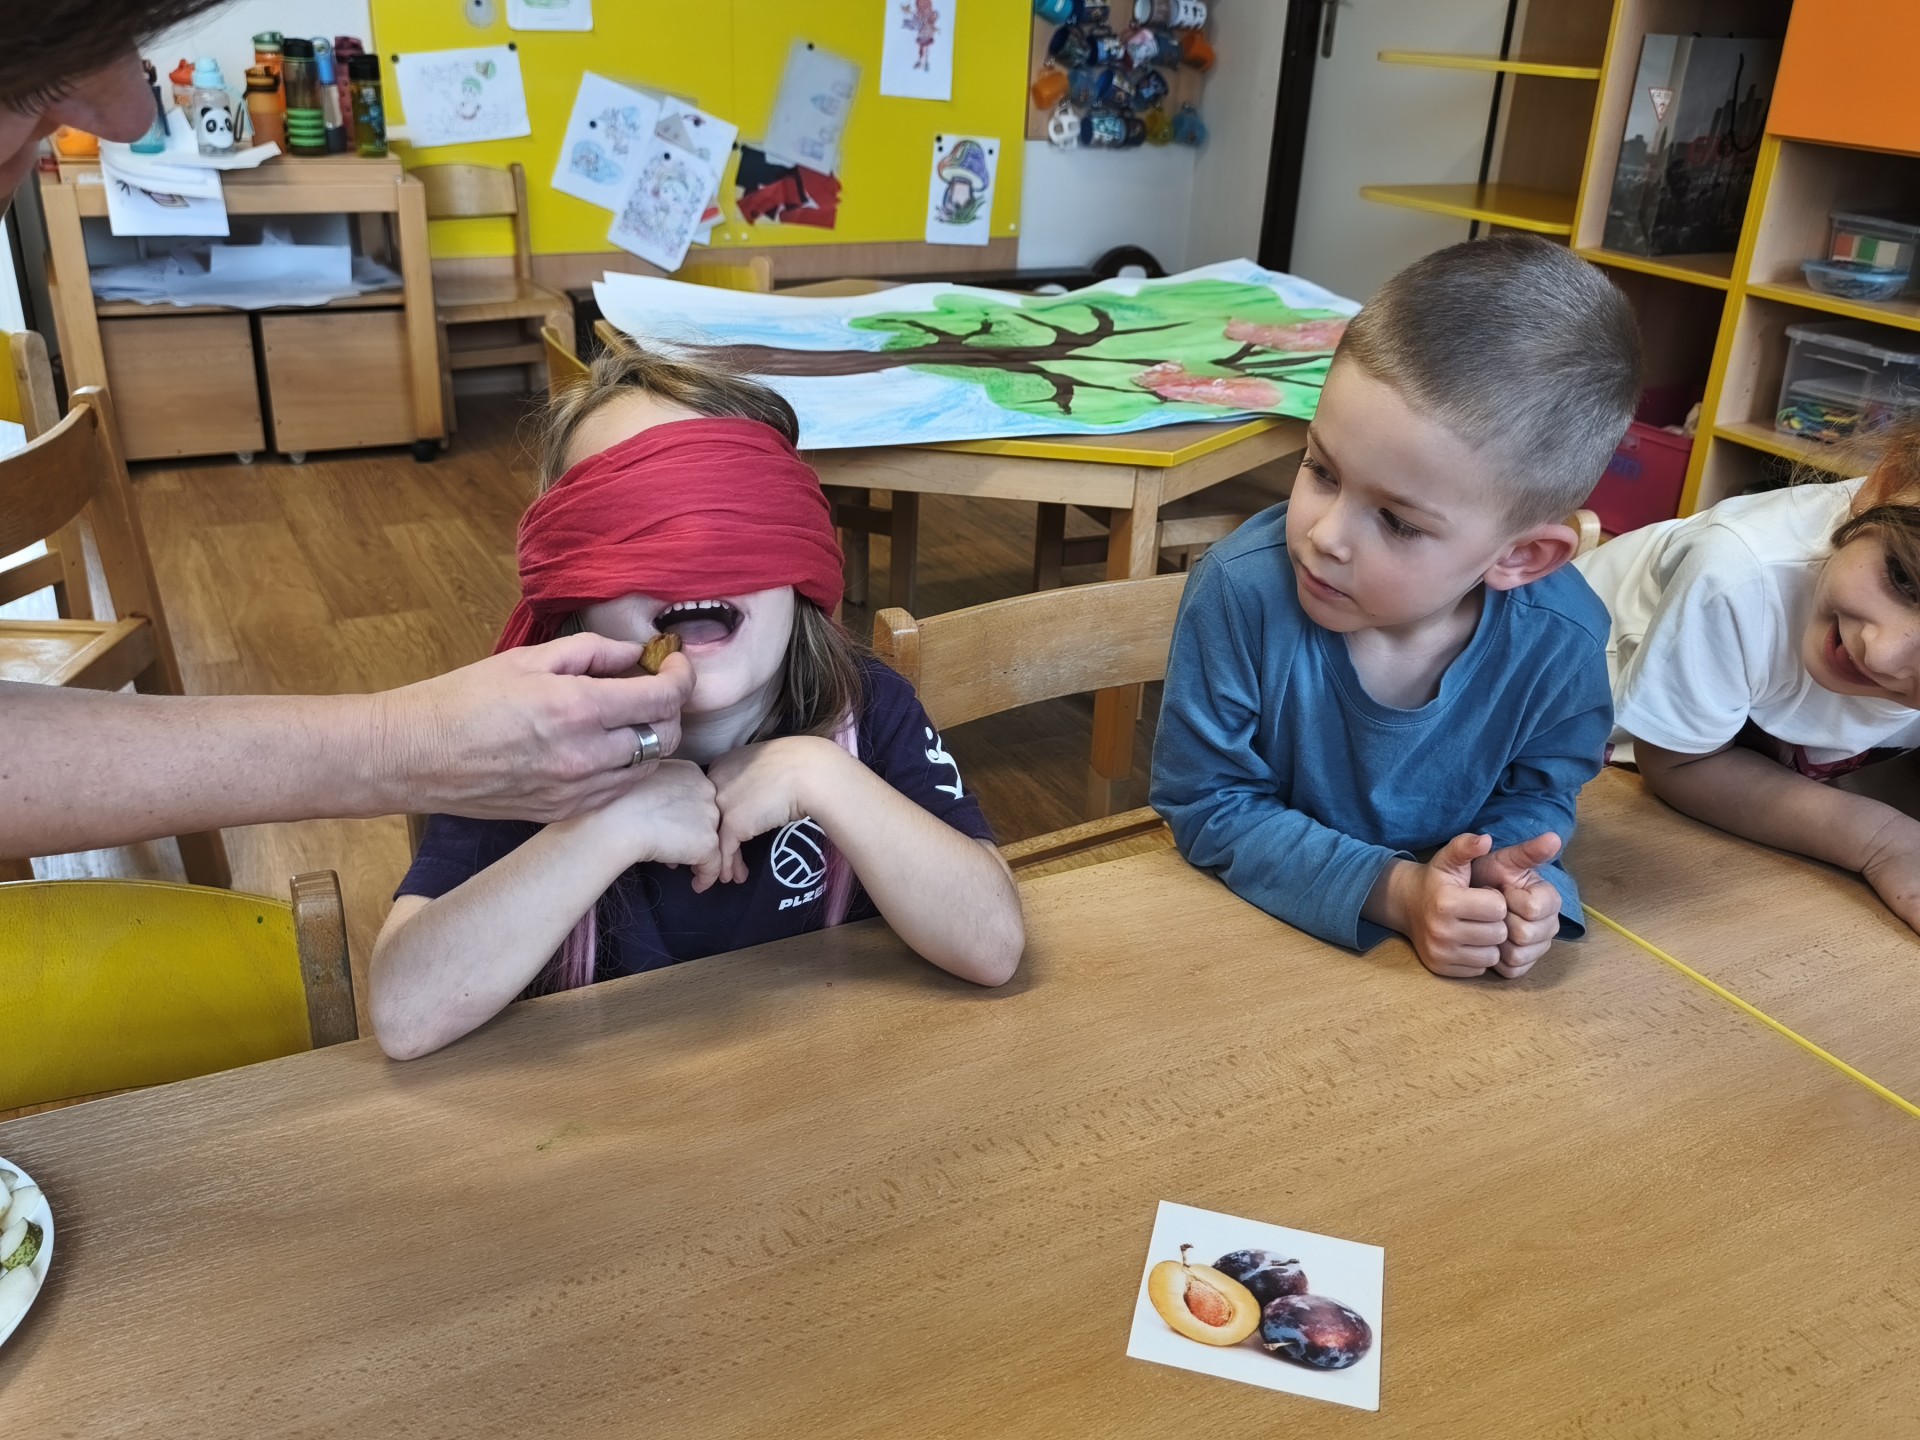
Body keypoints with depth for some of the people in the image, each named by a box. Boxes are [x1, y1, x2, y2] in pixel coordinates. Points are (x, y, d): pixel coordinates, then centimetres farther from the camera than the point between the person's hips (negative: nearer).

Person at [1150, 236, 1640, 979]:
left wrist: (1510, 877, -21)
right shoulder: (1243, 588, -23)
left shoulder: (1561, 642, -18)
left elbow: (1537, 791, 1)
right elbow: (1209, 803, -16)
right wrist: (1393, 891, -25)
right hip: (1254, 933, -2)